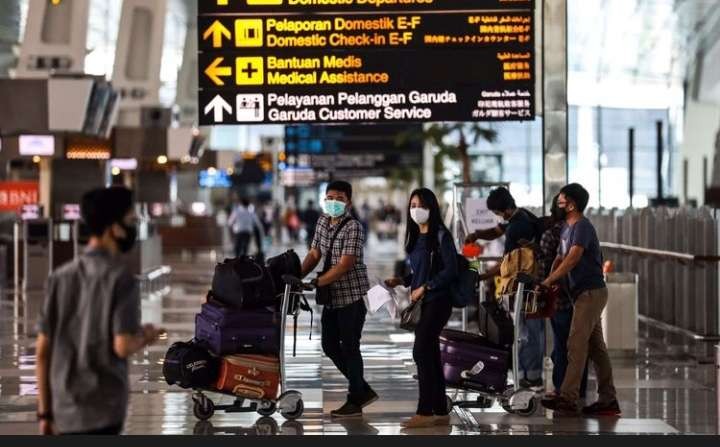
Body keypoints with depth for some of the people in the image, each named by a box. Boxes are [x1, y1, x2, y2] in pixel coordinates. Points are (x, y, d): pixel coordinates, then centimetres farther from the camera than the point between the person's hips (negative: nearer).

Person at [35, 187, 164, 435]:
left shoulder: (60, 277, 6)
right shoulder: (121, 279, -11)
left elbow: (43, 351, 6)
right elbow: (122, 346, -19)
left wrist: (45, 411, 12)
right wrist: (143, 338, 4)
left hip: (64, 410, 6)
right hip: (103, 410, -6)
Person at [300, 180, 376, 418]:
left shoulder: (353, 227, -16)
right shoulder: (323, 222, 8)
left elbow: (344, 265, -22)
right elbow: (314, 254, 13)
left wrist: (316, 283, -27)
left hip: (352, 296, -8)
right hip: (332, 296, 8)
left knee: (349, 347, -3)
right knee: (330, 346, 11)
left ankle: (355, 402, 7)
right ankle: (363, 390, 24)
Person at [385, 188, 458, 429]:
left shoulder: (440, 235, -7)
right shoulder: (415, 238, 14)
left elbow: (451, 270, -13)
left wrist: (425, 287, -15)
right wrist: (401, 281, 5)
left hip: (437, 300, -8)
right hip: (421, 303, 8)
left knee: (422, 352, -13)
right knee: (431, 355, 8)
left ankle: (425, 412, -11)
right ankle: (441, 412, 12)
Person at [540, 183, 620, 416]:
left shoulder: (582, 227, -15)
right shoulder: (567, 228, 16)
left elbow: (573, 258, -27)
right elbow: (560, 258, 14)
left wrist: (549, 281, -30)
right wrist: (551, 281, -5)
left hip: (590, 292, -10)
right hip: (586, 292, 10)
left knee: (576, 345, -13)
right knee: (596, 347, 9)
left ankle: (568, 399, -15)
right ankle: (608, 400, 12)